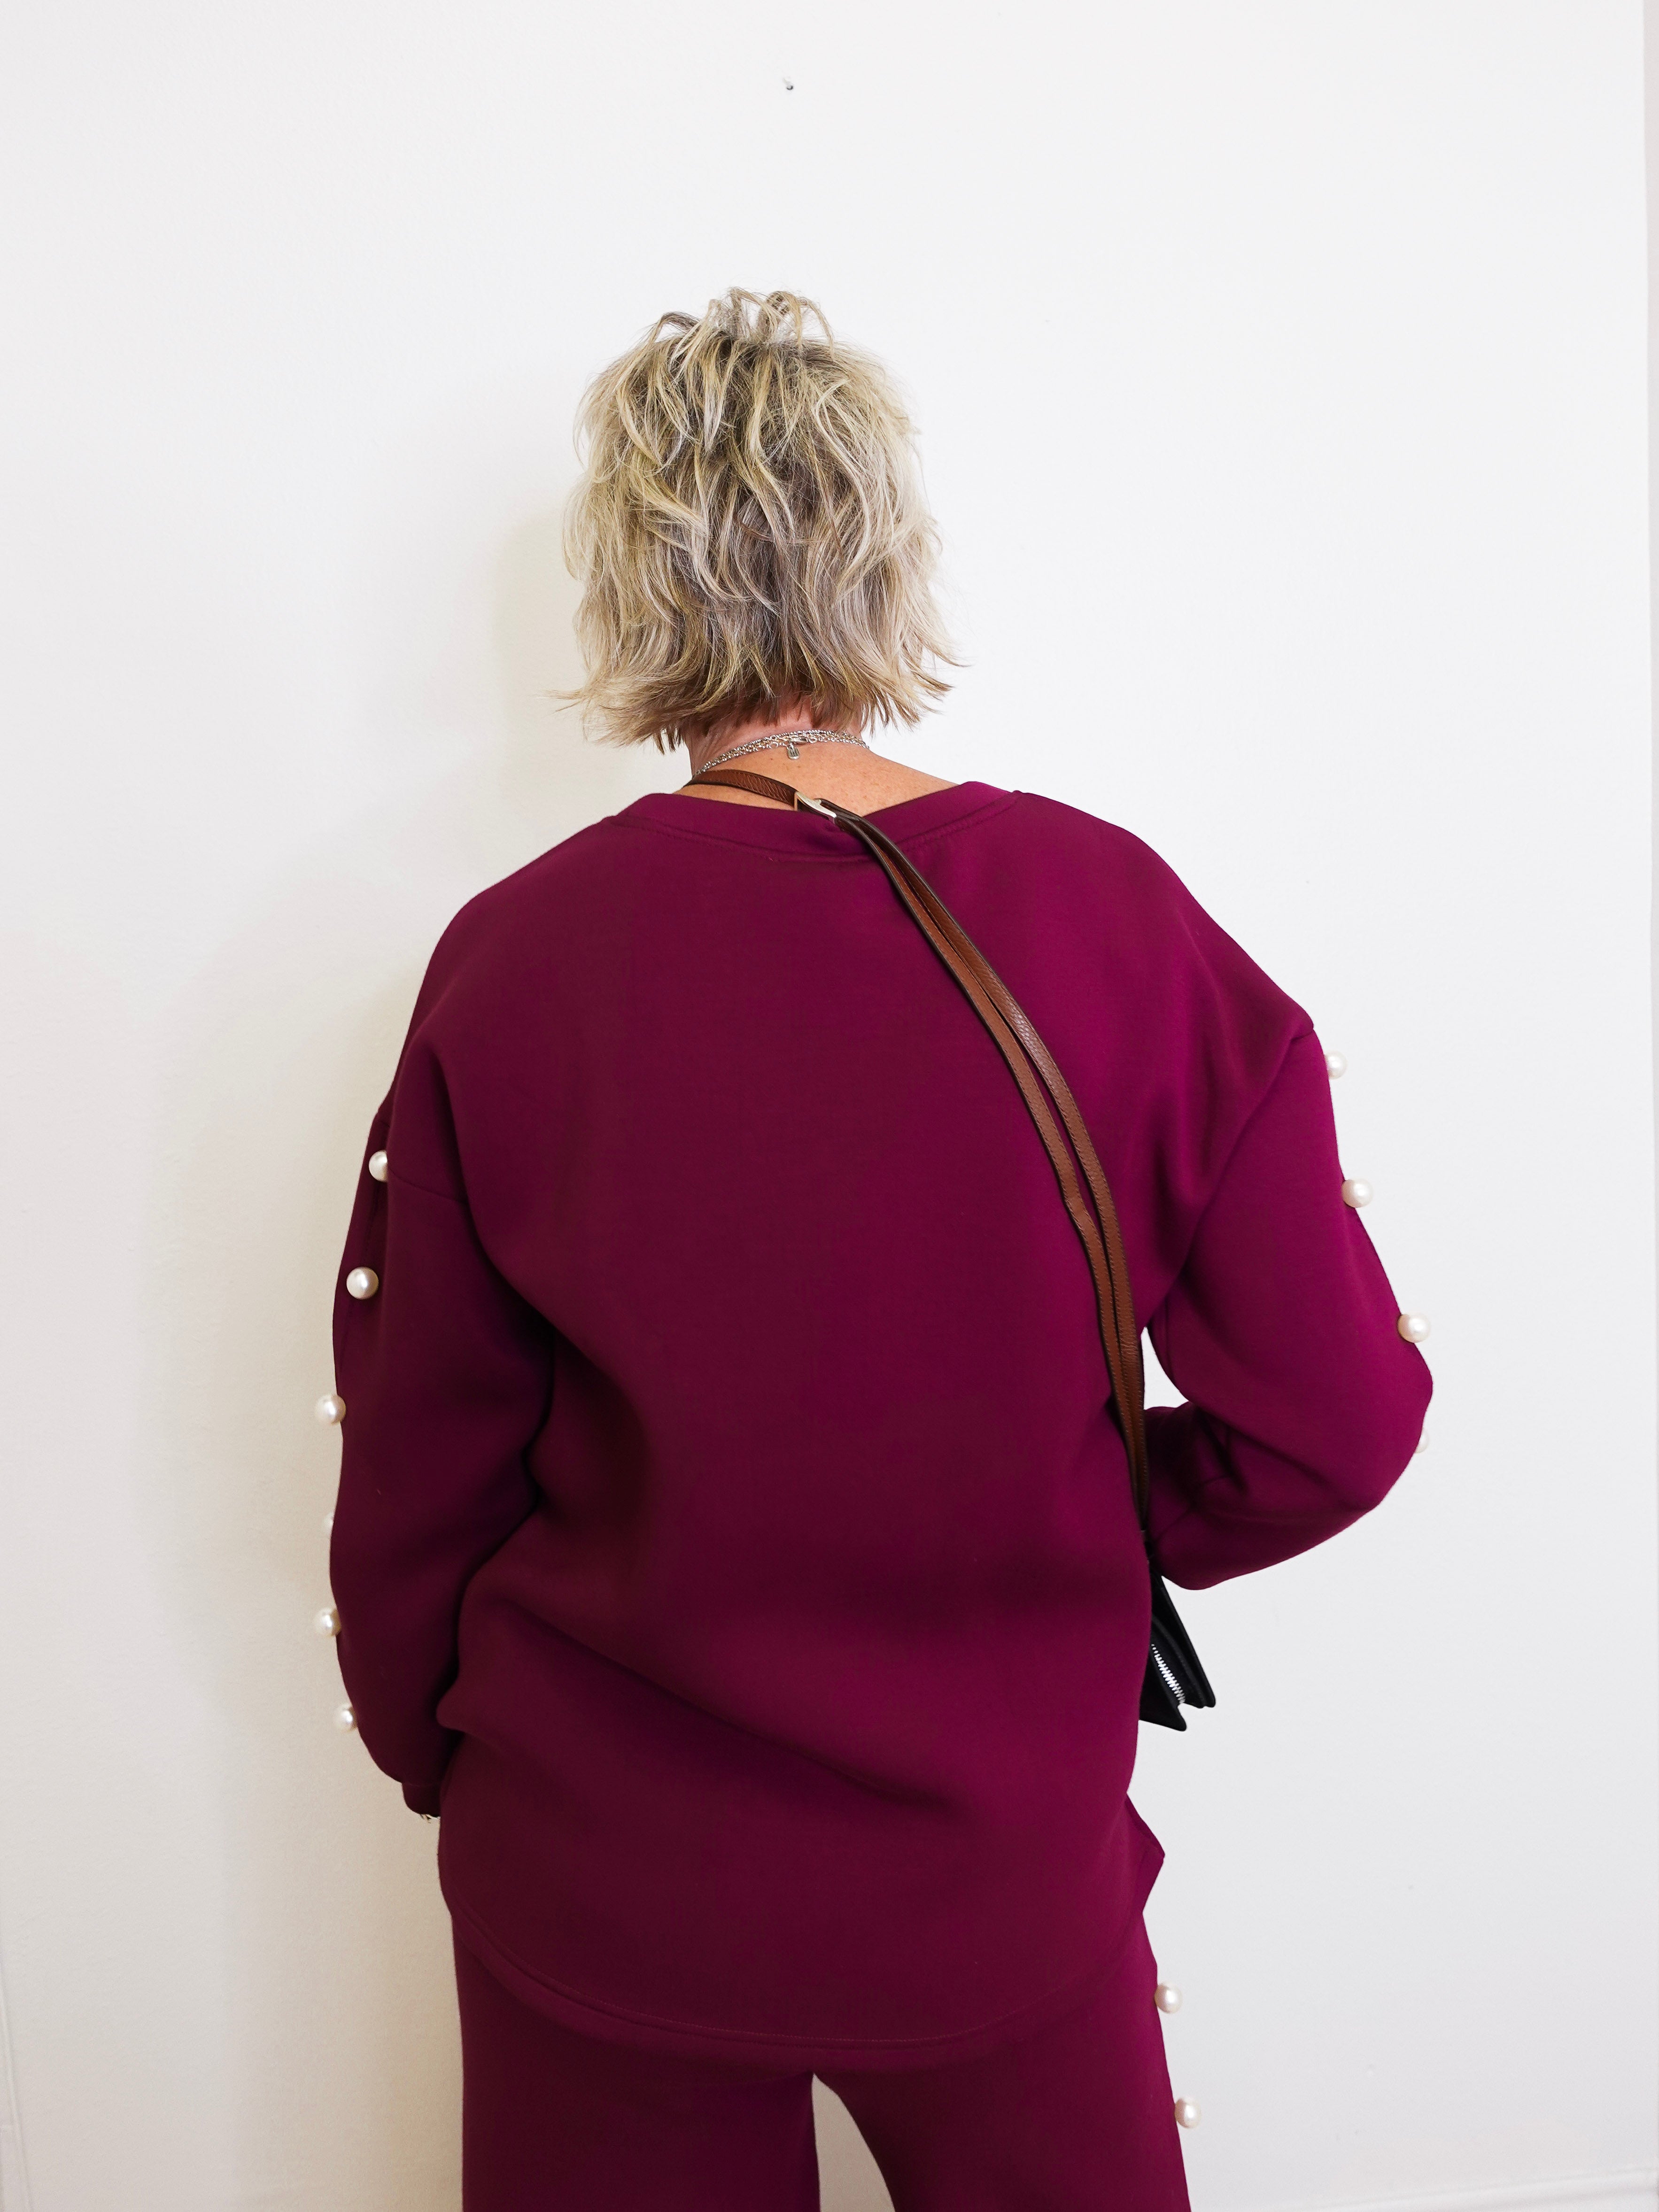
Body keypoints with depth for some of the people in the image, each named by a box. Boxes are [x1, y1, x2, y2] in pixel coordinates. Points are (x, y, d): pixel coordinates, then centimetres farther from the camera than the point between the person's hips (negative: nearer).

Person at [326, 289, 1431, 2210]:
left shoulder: (512, 965, -17)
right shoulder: (1118, 920, -16)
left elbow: (417, 1471, -7)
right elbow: (1335, 1419, -11)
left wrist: (435, 1755, 11)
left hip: (602, 1888, 1)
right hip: (1004, 1871, 1)